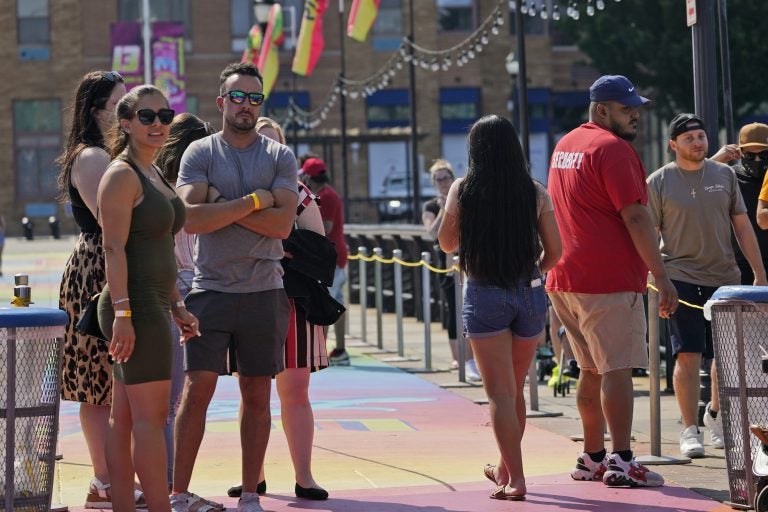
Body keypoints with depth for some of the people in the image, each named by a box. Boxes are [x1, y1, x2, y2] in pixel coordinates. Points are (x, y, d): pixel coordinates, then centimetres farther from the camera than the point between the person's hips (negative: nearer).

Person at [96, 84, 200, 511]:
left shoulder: (154, 174, 19)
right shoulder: (122, 175, -10)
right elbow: (115, 248, -17)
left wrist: (177, 305, 20)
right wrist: (122, 313, -23)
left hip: (153, 304, 9)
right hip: (135, 304, -9)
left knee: (124, 416, 9)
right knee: (151, 415, -11)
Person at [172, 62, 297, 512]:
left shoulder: (280, 157, 7)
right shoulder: (199, 153, 4)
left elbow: (283, 223, -7)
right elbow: (191, 218, -11)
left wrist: (220, 208, -10)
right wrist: (253, 201, -11)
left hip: (265, 292, 1)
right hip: (211, 288, -1)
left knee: (257, 396, 6)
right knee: (197, 392, -4)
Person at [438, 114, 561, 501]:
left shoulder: (463, 190, -5)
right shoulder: (535, 192, -1)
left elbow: (447, 243, 5)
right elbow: (554, 251, 0)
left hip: (484, 295, -3)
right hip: (529, 295, 3)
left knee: (499, 392, 0)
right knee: (515, 388, 18)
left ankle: (515, 479, -7)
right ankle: (506, 468, 34)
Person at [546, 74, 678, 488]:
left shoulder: (565, 145, 17)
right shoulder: (613, 148, -12)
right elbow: (634, 216, -17)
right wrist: (661, 276, -16)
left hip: (565, 279, 9)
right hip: (609, 282, -9)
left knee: (591, 370, 16)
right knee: (617, 370, -8)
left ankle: (592, 457, 21)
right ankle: (620, 462, -10)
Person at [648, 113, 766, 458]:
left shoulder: (724, 174, 9)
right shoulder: (658, 182, -2)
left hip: (725, 278, 4)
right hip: (681, 278, -4)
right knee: (688, 355, -8)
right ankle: (690, 430, -4)